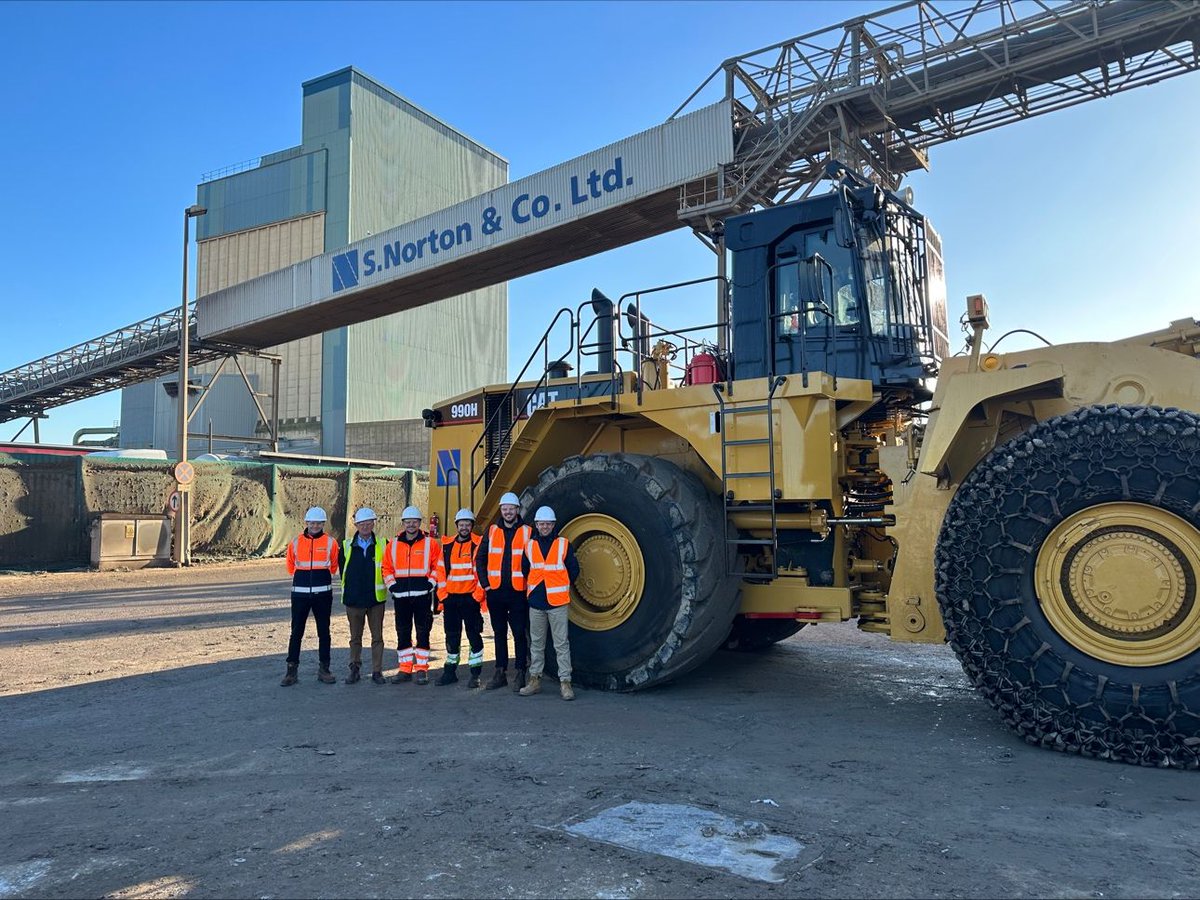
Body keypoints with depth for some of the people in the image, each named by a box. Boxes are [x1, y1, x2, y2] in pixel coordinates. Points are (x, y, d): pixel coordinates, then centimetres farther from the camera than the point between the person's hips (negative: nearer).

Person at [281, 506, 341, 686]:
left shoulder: (330, 543, -1)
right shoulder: (296, 542, 3)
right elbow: (291, 565, 18)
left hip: (323, 593, 0)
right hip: (300, 593, 1)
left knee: (324, 632, 7)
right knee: (296, 632, 2)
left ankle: (324, 669, 15)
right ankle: (291, 670, 9)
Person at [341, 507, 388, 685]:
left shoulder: (382, 545, 0)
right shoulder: (347, 546, 3)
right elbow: (342, 568, 13)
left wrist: (385, 584, 2)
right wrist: (348, 586, 12)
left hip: (376, 598, -1)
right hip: (353, 598, 1)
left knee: (377, 637, 4)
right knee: (355, 637, 11)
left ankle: (377, 671, 12)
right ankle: (355, 669, 22)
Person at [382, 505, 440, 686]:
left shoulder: (430, 543, 1)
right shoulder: (393, 544, 9)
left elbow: (438, 567, 1)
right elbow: (386, 568, 12)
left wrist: (431, 583, -9)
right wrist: (392, 585, 0)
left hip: (422, 596, -3)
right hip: (400, 596, 3)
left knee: (423, 633, 0)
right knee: (403, 633, 8)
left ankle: (422, 669, 7)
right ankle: (405, 668, 17)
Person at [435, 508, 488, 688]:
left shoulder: (479, 544, -5)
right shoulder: (447, 546, 10)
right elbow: (441, 571, 13)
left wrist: (478, 595, -12)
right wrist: (442, 595, 6)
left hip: (470, 598, -5)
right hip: (450, 598, 5)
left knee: (474, 635, -1)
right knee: (452, 636, 13)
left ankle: (475, 674, 7)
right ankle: (450, 671, 23)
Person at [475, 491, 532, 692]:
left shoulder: (527, 532, 0)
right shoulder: (492, 531, 8)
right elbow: (480, 559, 11)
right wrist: (485, 583, 5)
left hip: (518, 593, -3)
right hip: (495, 592, 3)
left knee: (520, 634, -1)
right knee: (499, 633, 11)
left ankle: (519, 674, 8)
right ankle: (500, 673, 19)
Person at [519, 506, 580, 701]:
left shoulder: (564, 545, -1)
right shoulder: (529, 546, 7)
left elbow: (573, 570, 6)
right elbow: (524, 571, 19)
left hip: (557, 603, -3)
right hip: (536, 603, 3)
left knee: (561, 644, -3)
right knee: (536, 643, 11)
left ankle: (565, 682, 1)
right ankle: (535, 680, 19)